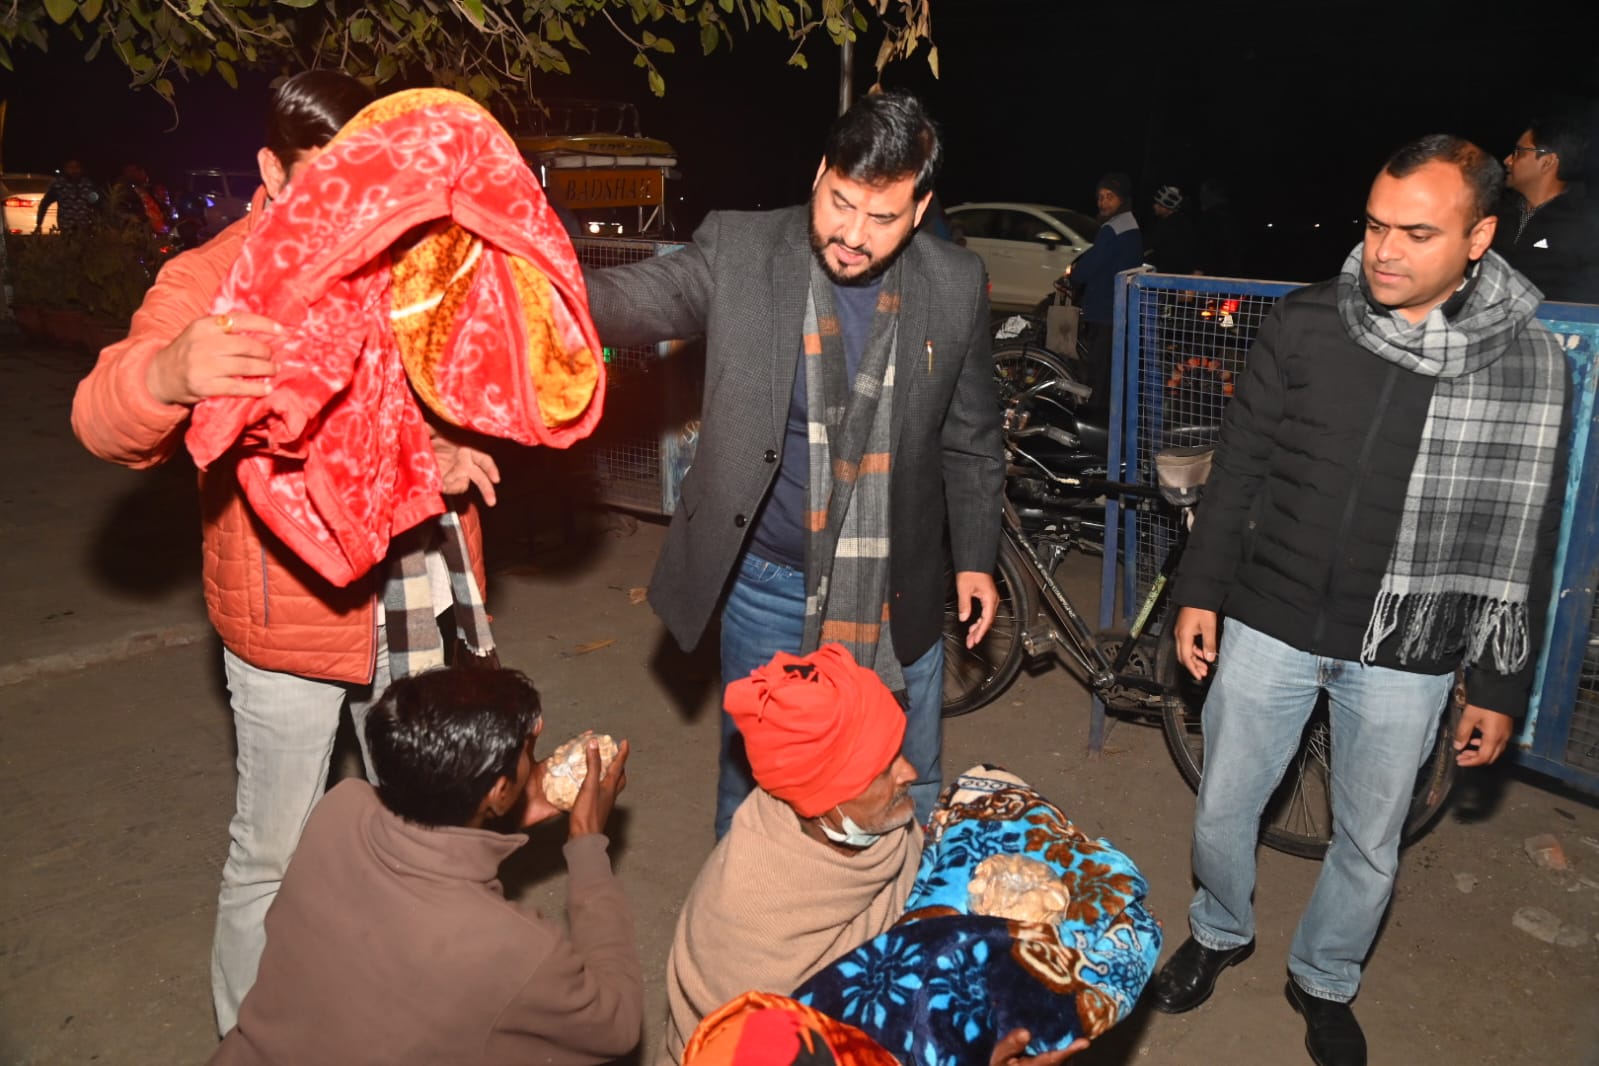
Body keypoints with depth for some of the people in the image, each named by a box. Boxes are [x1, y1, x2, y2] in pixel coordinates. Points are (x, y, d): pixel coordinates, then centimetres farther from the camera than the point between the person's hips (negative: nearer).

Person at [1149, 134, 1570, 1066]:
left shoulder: (1531, 363, -8)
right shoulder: (1306, 323, -6)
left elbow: (1525, 537, -2)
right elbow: (1240, 465, 2)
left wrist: (1501, 687, 0)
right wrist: (1201, 590, 2)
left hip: (1405, 657, -1)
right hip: (1269, 627, 1)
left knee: (1370, 846, 15)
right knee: (1224, 808, 15)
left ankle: (1326, 981, 43)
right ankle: (1221, 932, 45)